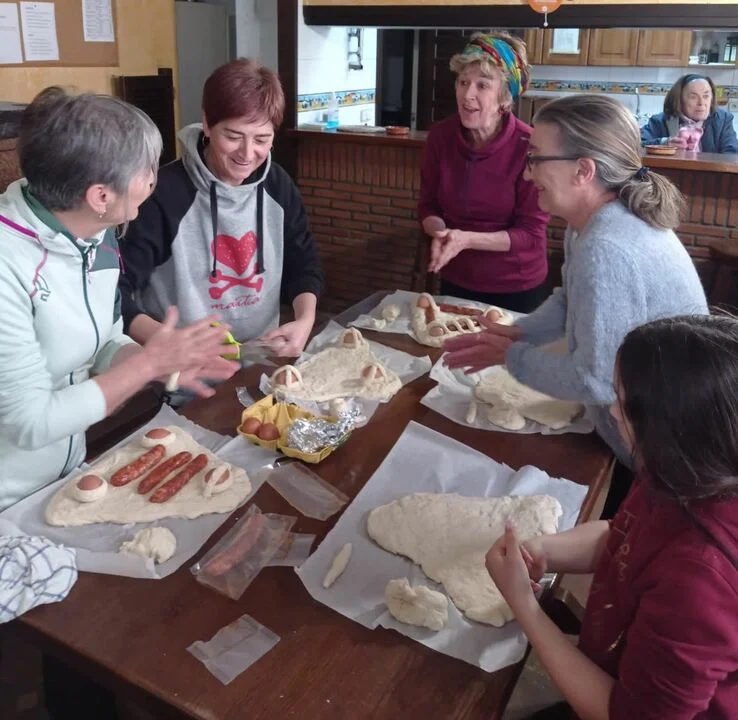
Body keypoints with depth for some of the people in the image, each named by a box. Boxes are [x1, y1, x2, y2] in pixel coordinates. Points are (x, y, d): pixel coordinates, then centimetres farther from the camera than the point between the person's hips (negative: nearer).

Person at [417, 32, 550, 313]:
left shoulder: (529, 146, -21)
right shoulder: (440, 136, -9)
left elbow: (530, 232, -18)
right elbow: (428, 206, 0)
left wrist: (467, 239, -30)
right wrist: (440, 233, -22)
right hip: (456, 282, 4)